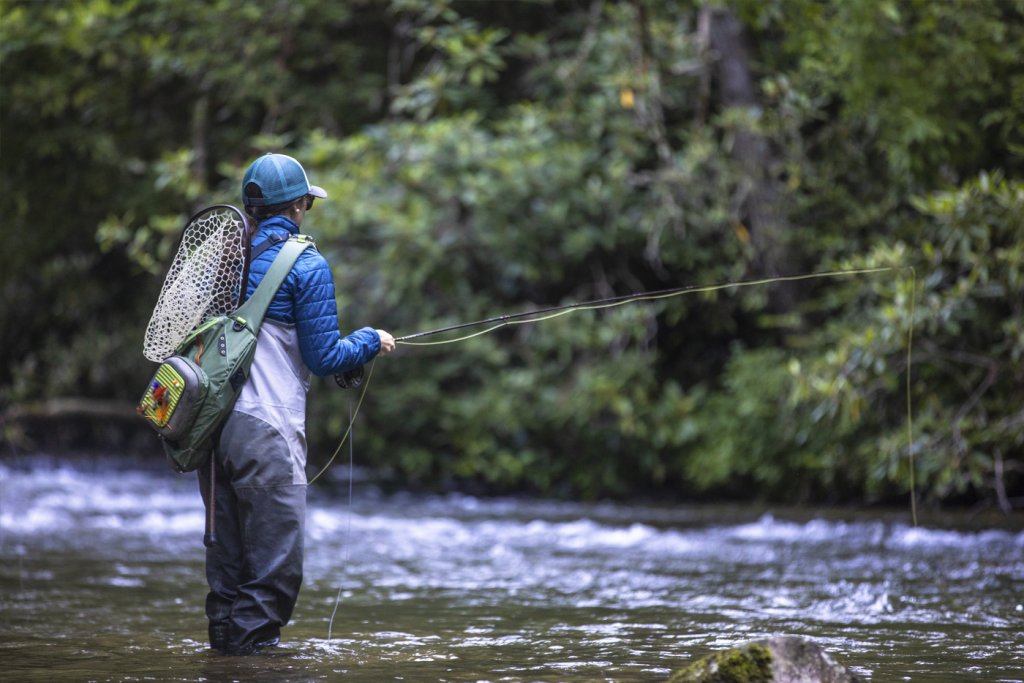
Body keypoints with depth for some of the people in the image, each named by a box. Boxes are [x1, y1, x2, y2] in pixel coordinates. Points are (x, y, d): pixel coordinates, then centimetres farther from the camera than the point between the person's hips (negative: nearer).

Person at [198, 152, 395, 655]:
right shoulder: (305, 265, -8)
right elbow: (323, 357, -9)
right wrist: (371, 341, 9)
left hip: (213, 421, 7)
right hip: (266, 430, -7)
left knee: (227, 546, 14)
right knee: (275, 554, -1)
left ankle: (224, 634, 17)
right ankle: (251, 640, -4)